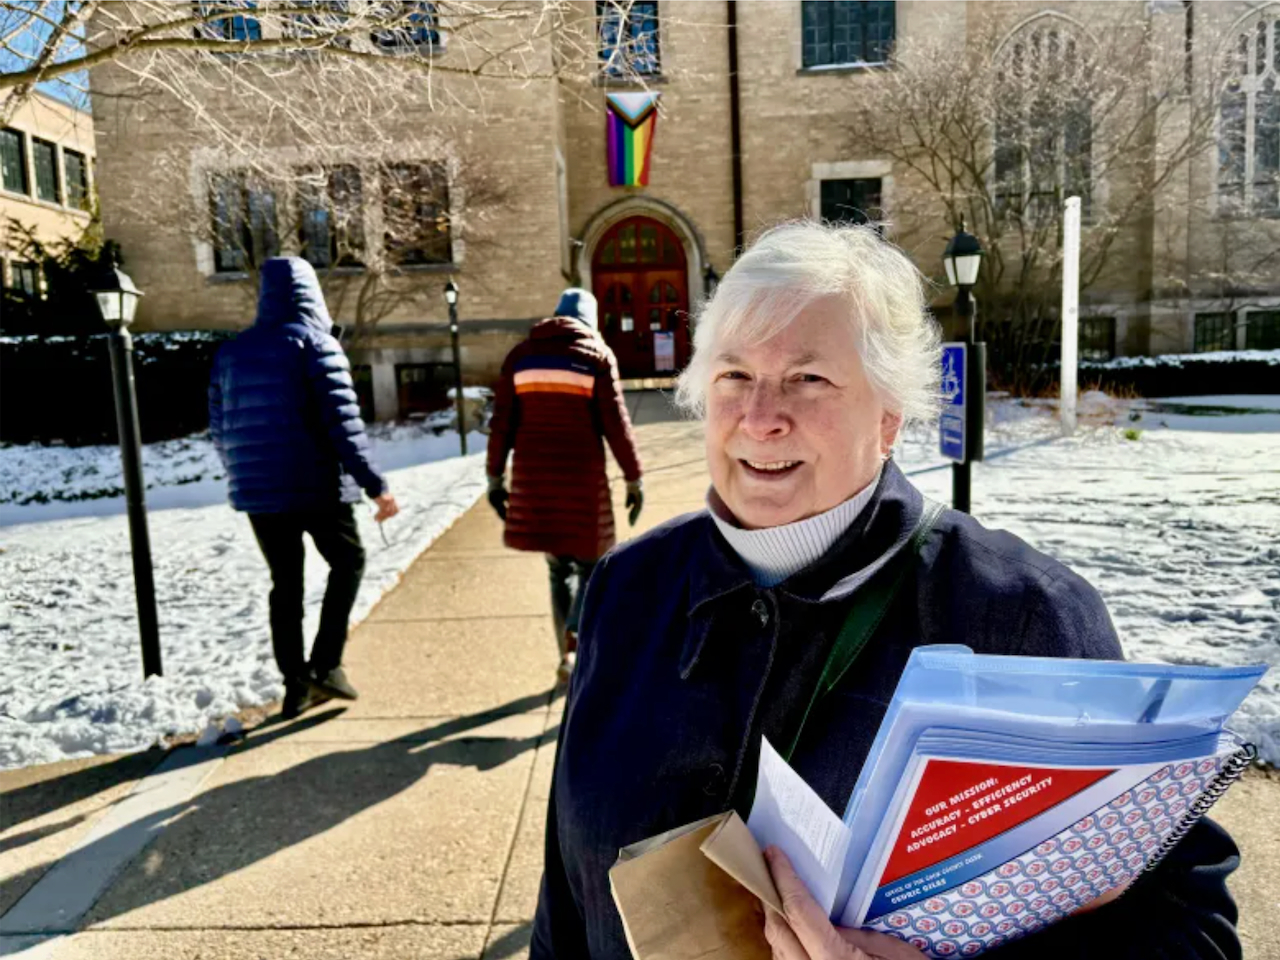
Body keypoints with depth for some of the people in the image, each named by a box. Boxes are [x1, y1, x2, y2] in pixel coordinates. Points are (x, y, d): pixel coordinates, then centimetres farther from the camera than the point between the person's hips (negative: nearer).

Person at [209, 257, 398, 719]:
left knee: (285, 583, 14)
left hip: (258, 491, 5)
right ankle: (325, 664, 5)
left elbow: (220, 429, 14)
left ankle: (296, 684, 18)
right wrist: (375, 484, -14)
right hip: (316, 486, -5)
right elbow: (344, 422, -15)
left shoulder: (231, 352, 10)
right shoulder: (315, 344, -8)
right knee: (348, 563, 14)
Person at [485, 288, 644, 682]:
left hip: (532, 478, 3)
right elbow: (615, 424, -6)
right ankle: (576, 634, -11)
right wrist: (633, 478, -1)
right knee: (592, 562, 11)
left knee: (560, 567, 15)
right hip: (581, 478, -3)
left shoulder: (521, 354, 9)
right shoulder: (597, 354, -1)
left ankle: (569, 654, 16)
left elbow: (501, 422, 6)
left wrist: (495, 478, 11)